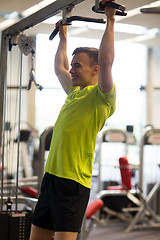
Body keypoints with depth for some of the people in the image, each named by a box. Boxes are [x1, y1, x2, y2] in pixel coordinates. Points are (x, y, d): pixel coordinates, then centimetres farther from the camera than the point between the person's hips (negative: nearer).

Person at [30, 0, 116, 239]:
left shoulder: (101, 96, -7)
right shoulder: (75, 92, 17)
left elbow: (106, 61, -21)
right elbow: (59, 67, 33)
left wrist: (110, 21, -15)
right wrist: (63, 36, 39)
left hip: (73, 181, -9)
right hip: (51, 175, 9)